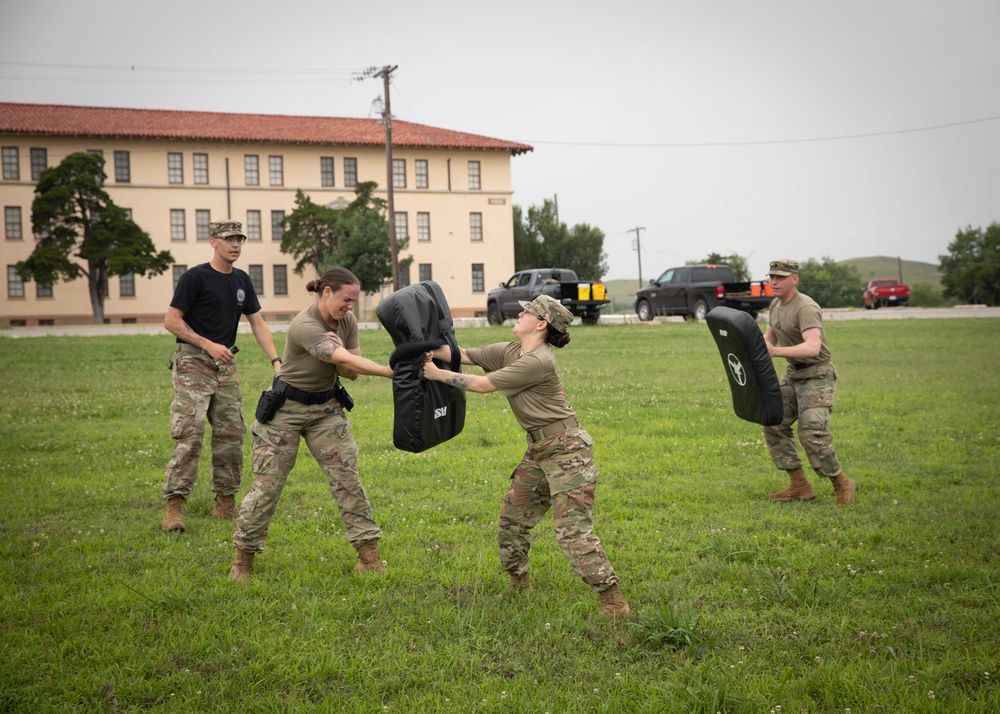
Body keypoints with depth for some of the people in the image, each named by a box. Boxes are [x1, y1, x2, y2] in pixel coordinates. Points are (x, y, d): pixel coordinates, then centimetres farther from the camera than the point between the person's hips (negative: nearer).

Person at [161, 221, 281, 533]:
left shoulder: (241, 281, 13)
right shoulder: (195, 277, -7)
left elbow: (258, 323, 14)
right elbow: (171, 321, -9)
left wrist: (276, 361, 2)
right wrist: (208, 345, -17)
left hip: (225, 366, 7)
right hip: (193, 363, -7)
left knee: (231, 433, 6)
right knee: (189, 434, -15)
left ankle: (225, 503, 16)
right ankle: (174, 505, -17)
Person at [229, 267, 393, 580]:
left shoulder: (347, 322, -5)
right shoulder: (304, 326, -28)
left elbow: (351, 373, -3)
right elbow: (346, 362, -37)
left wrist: (339, 352, -24)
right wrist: (391, 372, -44)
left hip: (327, 408, 6)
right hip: (286, 409, -6)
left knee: (347, 478, -3)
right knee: (267, 484, -1)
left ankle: (369, 556, 2)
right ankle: (243, 560, 13)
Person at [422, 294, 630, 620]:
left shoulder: (539, 362, -22)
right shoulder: (508, 351, 7)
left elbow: (484, 384, -17)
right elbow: (464, 355, 7)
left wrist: (439, 375, -9)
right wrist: (430, 352, -10)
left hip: (567, 450, -10)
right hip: (539, 450, 10)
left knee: (573, 531, -14)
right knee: (512, 516, 15)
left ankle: (614, 602, -9)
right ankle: (518, 583, 32)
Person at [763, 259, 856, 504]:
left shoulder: (806, 308, -22)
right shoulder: (776, 305, 7)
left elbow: (813, 347, -36)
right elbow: (769, 336, 22)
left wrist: (776, 351, -45)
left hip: (817, 375, -9)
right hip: (793, 374, 9)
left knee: (812, 433, -17)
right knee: (774, 426, 6)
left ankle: (842, 485, 2)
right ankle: (799, 486, 12)